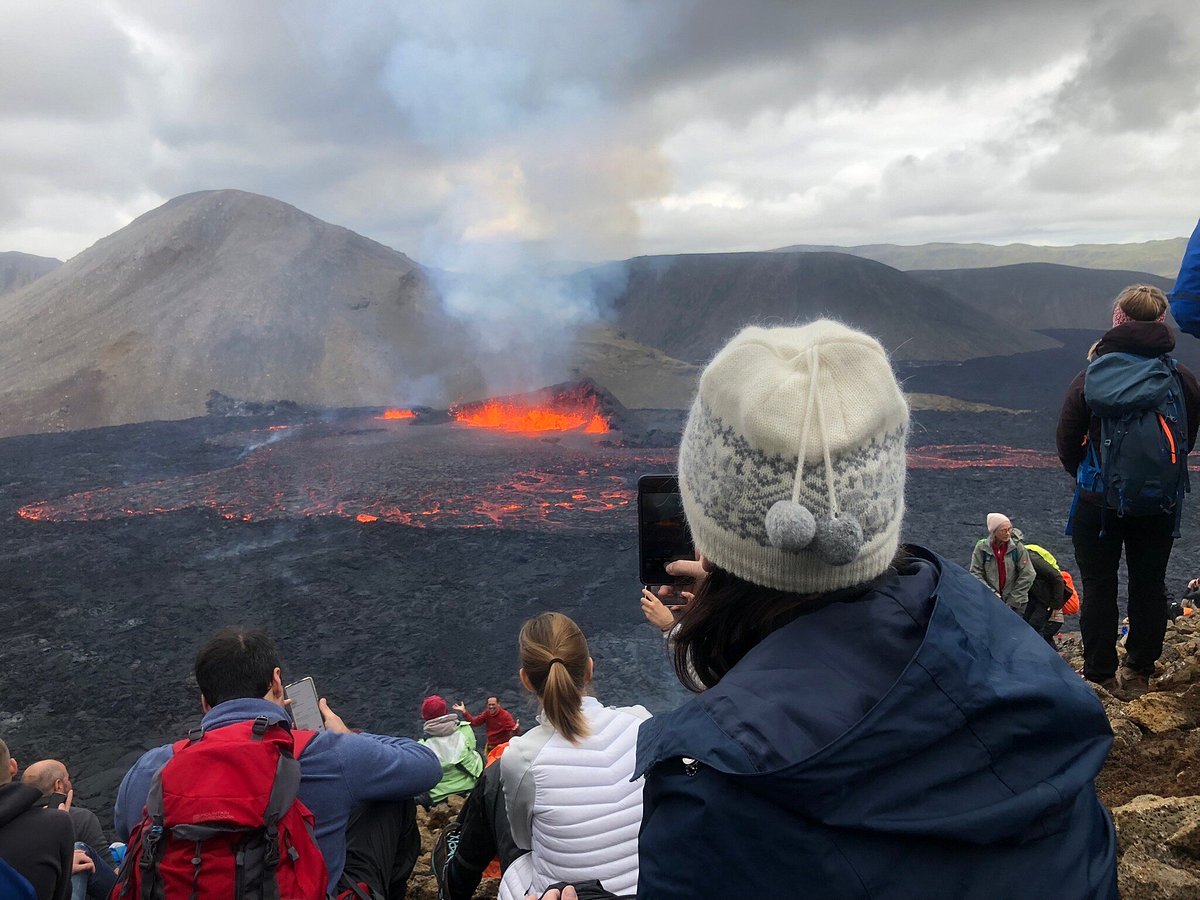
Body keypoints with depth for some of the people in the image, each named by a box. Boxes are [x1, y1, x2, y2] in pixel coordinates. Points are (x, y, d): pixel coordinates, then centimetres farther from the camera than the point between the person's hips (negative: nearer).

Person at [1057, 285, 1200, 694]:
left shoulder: (1090, 377, -12)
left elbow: (1067, 445, -7)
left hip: (1099, 502, -2)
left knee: (1098, 584, 8)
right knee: (1149, 584, 14)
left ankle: (1099, 675, 13)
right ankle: (1139, 672, 23)